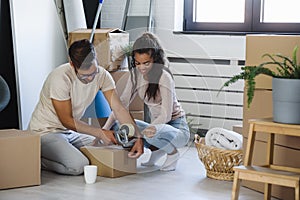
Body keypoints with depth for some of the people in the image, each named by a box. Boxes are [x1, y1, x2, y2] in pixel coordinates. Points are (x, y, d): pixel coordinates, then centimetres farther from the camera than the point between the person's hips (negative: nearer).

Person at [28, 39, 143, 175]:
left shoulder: (102, 75, -10)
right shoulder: (60, 78, -27)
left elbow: (118, 108, -12)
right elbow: (67, 120, -20)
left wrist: (137, 137, -26)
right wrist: (100, 133, -22)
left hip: (70, 132, 7)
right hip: (46, 132, -7)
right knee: (78, 165, -28)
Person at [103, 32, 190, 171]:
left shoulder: (164, 76, -19)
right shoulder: (136, 74, 1)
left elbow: (166, 115, -23)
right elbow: (122, 102, 0)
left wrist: (145, 131, -38)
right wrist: (106, 128, -13)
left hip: (176, 127, -7)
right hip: (157, 125, 7)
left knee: (152, 134, -39)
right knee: (116, 127, -11)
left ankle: (172, 152, -5)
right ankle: (157, 149, 4)